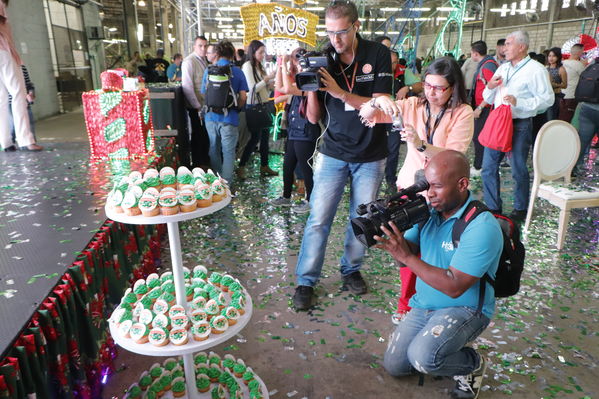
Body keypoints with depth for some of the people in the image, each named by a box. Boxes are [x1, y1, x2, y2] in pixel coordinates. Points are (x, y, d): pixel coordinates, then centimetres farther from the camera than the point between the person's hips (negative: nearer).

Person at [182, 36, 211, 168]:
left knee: (206, 134, 18)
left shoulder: (204, 60, 8)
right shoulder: (189, 62, -16)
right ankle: (198, 164, 22)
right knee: (198, 136, 6)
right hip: (196, 107, -7)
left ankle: (205, 160, 35)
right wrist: (198, 107, -18)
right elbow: (187, 88, -20)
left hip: (206, 105, 7)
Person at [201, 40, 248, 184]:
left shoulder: (208, 71, 1)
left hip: (211, 116, 3)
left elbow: (204, 93, 8)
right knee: (228, 151, 4)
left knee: (214, 149, 16)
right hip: (229, 118, -3)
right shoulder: (237, 72, -5)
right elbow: (243, 97, -7)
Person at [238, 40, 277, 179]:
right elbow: (253, 88, -17)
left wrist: (273, 80, 1)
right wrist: (268, 78, -18)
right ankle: (241, 167, 6)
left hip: (264, 105, 8)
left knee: (265, 136, 10)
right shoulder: (247, 66, -10)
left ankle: (264, 166, 20)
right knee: (255, 137, -5)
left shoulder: (260, 66, 13)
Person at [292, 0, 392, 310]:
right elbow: (314, 118, -1)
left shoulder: (378, 55, -7)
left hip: (370, 156, 0)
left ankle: (351, 270, 31)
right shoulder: (322, 60, -4)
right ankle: (306, 281, 11)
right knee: (318, 220, -2)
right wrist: (311, 88, -20)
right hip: (333, 154, 0)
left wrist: (339, 91, -25)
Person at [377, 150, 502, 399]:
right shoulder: (428, 211, -3)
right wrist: (392, 231, -21)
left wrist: (407, 257, -31)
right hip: (423, 304, 6)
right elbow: (405, 255, -1)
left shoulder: (482, 227, -25)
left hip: (465, 308, -6)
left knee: (423, 357, -28)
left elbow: (454, 287, -28)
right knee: (393, 365, 5)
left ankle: (473, 364, 3)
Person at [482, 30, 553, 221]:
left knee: (518, 170, 3)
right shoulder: (503, 68, 15)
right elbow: (488, 99, 18)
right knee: (488, 167, 7)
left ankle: (520, 210, 20)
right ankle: (493, 207, 20)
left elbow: (547, 99, -13)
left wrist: (518, 102, -23)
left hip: (520, 125, -6)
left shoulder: (535, 70, -7)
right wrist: (490, 87, -3)